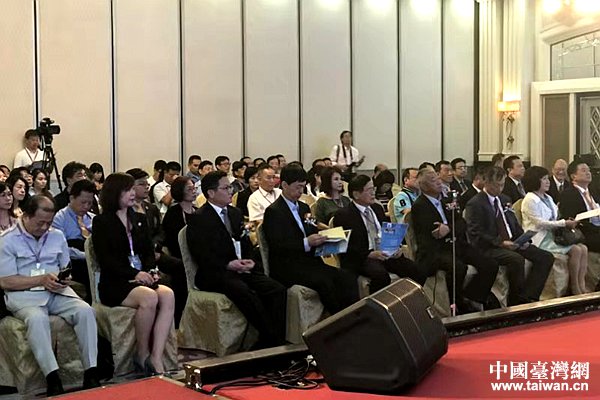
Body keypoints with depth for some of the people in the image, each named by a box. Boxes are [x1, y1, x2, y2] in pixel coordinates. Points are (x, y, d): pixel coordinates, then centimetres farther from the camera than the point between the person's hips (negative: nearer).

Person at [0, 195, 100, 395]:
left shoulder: (57, 236, 16)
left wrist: (63, 280, -7)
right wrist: (42, 279, -13)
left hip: (57, 292, 4)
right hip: (24, 295, -4)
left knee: (85, 311, -24)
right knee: (37, 318, -37)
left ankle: (91, 373, -25)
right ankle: (53, 379, -39)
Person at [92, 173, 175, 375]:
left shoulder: (140, 219, 20)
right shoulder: (101, 222, 2)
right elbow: (106, 260, -8)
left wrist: (150, 271, -5)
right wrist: (135, 274, -19)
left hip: (142, 278, 5)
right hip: (114, 283, -5)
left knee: (168, 295, -28)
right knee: (149, 297, -34)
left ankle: (156, 359, -32)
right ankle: (142, 355, -15)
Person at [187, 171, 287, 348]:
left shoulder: (235, 213, 21)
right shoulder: (198, 219, -2)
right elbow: (201, 256, -10)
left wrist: (249, 260, 2)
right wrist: (228, 265, -20)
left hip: (241, 268, 7)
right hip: (214, 275, -7)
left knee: (278, 290, -18)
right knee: (246, 293, -35)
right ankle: (272, 339, -27)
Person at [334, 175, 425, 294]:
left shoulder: (377, 208, 19)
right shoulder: (343, 215, -3)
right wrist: (370, 254, -21)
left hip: (386, 254, 6)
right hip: (362, 258, -6)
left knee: (416, 271, -18)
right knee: (381, 274, -37)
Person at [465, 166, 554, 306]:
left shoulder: (504, 200, 19)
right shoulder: (475, 204, -7)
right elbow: (476, 234, -15)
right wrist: (500, 242, -23)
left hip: (512, 243, 8)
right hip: (489, 248, -8)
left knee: (546, 257, -7)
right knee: (517, 259, -36)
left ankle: (526, 297, -14)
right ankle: (516, 302, -19)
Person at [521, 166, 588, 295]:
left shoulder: (548, 198, 19)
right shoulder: (530, 200, -9)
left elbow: (554, 218, 18)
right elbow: (540, 223, -16)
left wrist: (569, 222, -3)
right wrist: (564, 223, -18)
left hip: (553, 234, 9)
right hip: (541, 239, -8)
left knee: (583, 248, -13)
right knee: (575, 250, -23)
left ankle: (582, 287, -14)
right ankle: (575, 289, -12)